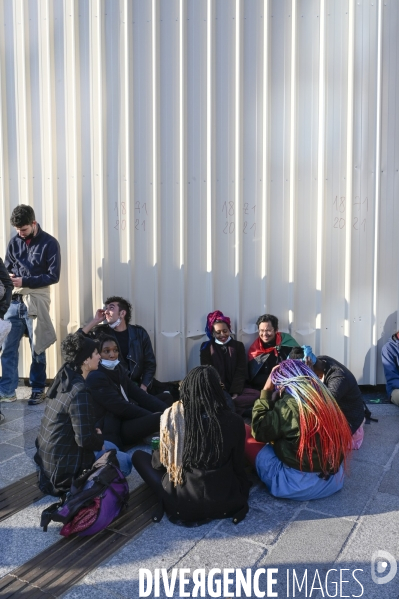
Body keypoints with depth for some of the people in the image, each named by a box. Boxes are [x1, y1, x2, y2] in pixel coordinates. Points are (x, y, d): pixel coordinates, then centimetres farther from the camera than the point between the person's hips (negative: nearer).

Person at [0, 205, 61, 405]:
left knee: (37, 348, 6)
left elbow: (53, 276, -9)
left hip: (36, 300, -4)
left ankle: (38, 390, 18)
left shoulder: (49, 243, -5)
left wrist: (25, 281, -16)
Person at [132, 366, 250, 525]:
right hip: (225, 502, 2)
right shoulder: (234, 421, -13)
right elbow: (238, 466, 0)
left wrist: (156, 454, 23)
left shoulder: (173, 416, -15)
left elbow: (160, 462, -1)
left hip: (182, 503, -2)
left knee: (139, 456, 16)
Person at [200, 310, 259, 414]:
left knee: (257, 395, -28)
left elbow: (241, 372, 3)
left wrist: (235, 394, -14)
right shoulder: (206, 347, 7)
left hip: (235, 390, 2)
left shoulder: (238, 346, 11)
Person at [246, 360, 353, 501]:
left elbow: (258, 431, -8)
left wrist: (266, 390, -6)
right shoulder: (324, 397, 1)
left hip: (300, 484, -7)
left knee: (245, 434, 1)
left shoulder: (288, 405, -18)